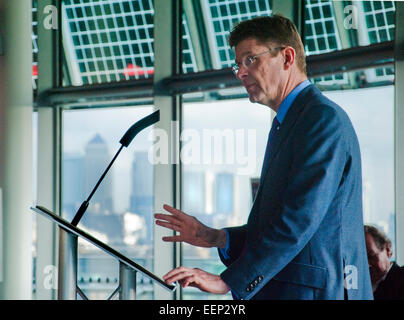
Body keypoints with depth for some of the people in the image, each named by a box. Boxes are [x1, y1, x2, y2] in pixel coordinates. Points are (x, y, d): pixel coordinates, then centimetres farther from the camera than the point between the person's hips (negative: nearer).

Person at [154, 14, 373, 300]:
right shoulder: (285, 124, 21)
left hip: (313, 290, -9)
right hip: (278, 287, 9)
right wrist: (217, 238, 9)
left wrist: (229, 281, -19)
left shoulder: (325, 118, -10)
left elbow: (300, 220, -19)